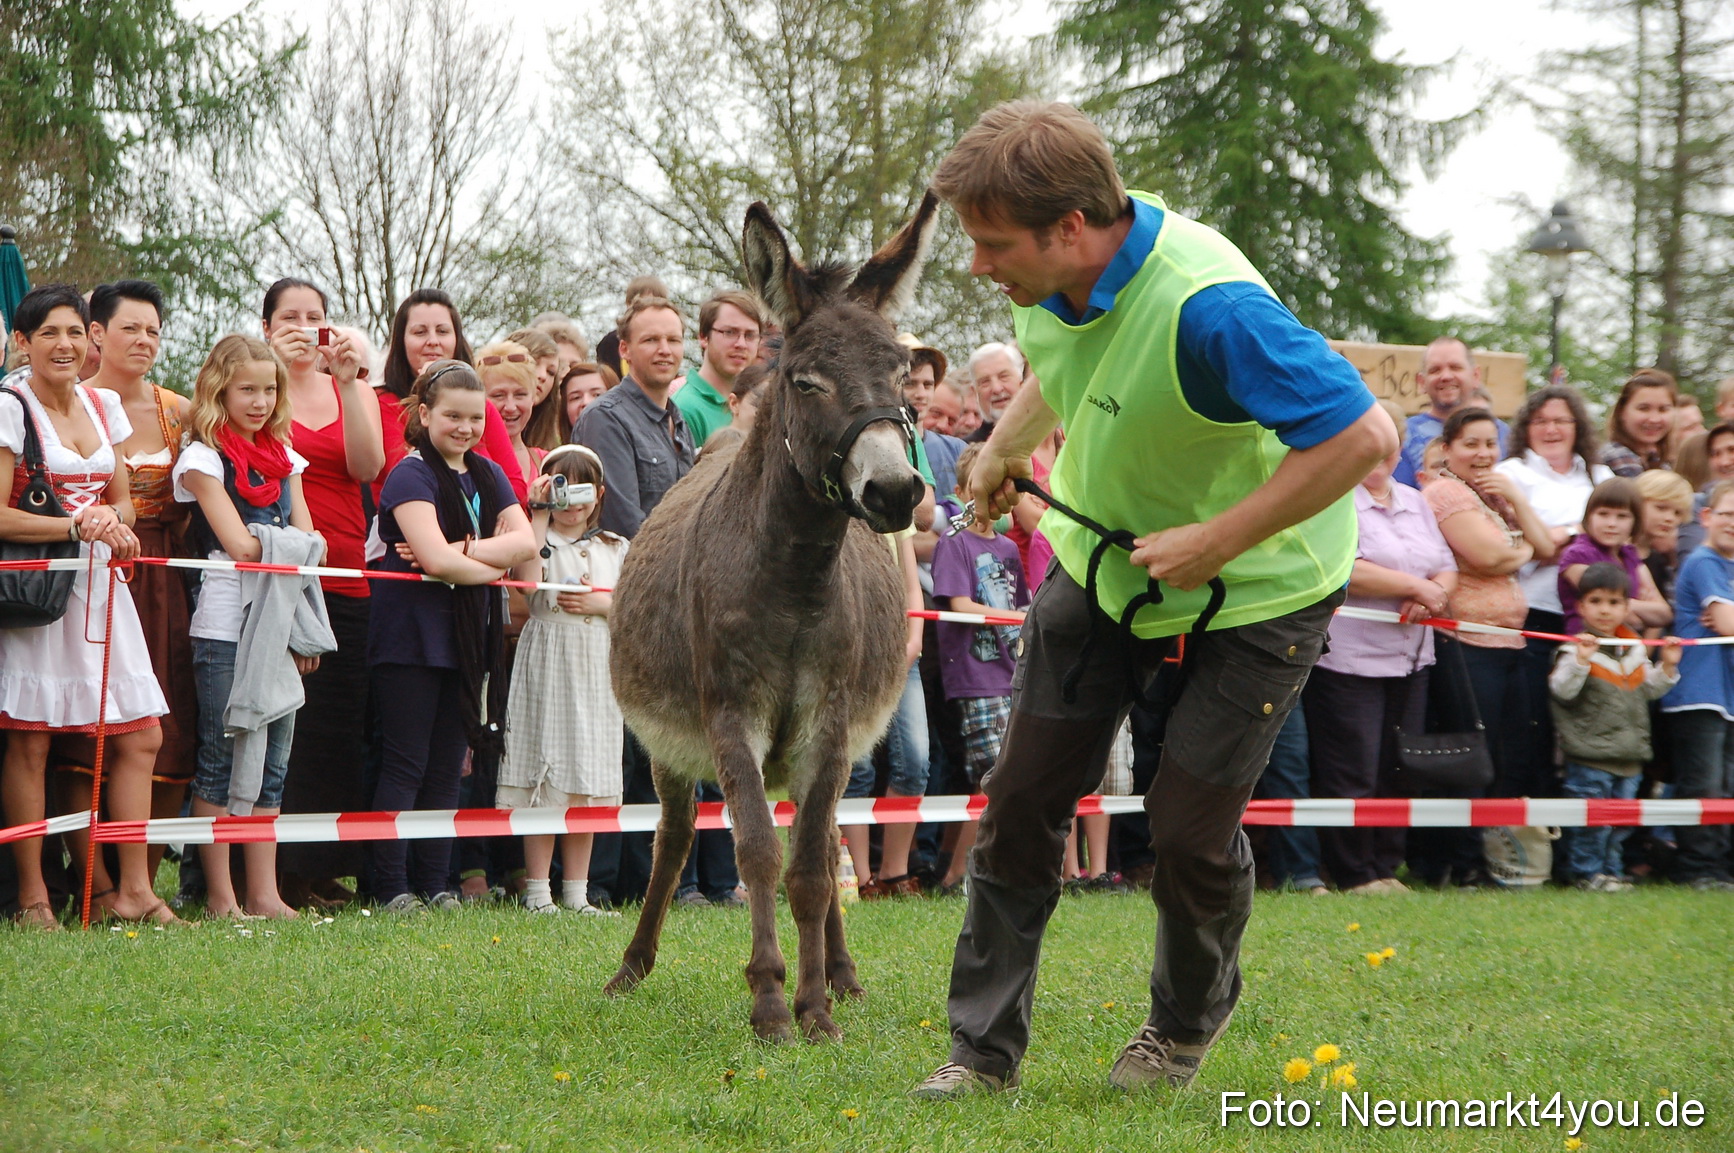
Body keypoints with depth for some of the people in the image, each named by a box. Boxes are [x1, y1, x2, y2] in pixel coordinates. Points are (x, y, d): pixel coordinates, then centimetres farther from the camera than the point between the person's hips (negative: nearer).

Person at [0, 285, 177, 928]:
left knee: (140, 736, 2)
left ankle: (132, 889, 8)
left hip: (98, 584, 6)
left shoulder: (102, 406, 13)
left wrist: (113, 524, -3)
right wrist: (79, 524, -16)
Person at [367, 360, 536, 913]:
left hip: (469, 638, 7)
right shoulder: (412, 476, -9)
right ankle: (392, 888, -1)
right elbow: (437, 560, -21)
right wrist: (492, 567, -5)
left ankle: (435, 884, 12)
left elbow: (524, 540, -1)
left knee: (447, 769, 8)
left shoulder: (488, 475, 13)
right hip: (412, 635, -7)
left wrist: (460, 551, -14)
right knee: (406, 766, -4)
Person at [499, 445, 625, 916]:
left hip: (597, 672, 4)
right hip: (546, 668, -4)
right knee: (543, 778, -5)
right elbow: (527, 577, -20)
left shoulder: (615, 549, 14)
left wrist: (602, 603, -8)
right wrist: (539, 515, -16)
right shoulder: (537, 539, 1)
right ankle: (538, 891, 0)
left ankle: (577, 891, 11)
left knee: (587, 780, 6)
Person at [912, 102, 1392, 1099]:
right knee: (1024, 796, 1)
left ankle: (1189, 1020, 29)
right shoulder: (1055, 277, -11)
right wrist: (1006, 448, 17)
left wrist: (1212, 543, -32)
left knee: (1189, 829, -3)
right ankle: (985, 1048, 11)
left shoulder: (1208, 307, -37)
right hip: (1102, 559, 7)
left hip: (1255, 588, -7)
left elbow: (1363, 436, -37)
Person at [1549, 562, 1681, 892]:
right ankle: (1586, 871, 8)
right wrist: (1579, 661, -31)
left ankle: (1609, 869, 24)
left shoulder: (1634, 650, 11)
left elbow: (1647, 689, 21)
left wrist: (1667, 667, 8)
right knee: (1590, 817, -4)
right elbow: (1561, 690, -20)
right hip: (1589, 756, -7)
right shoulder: (1577, 649, -10)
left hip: (1629, 757, 7)